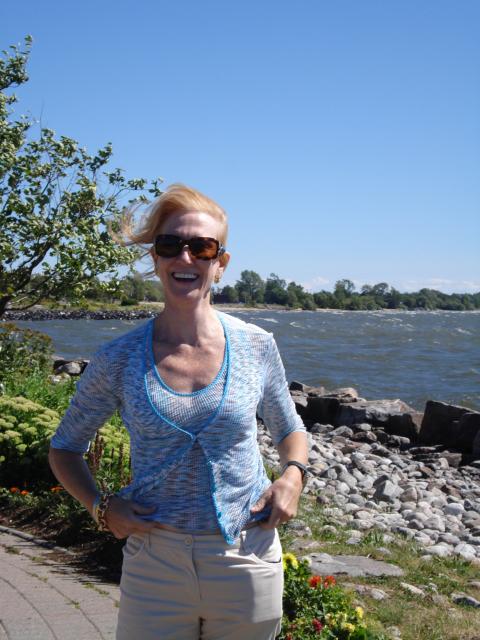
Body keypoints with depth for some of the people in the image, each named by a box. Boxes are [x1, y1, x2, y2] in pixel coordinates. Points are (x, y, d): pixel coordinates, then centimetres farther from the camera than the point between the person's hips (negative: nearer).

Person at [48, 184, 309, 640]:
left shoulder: (257, 347, -4)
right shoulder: (118, 360, -7)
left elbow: (289, 430, 13)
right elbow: (64, 448, 7)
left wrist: (292, 475, -7)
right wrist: (100, 507, -9)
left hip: (248, 563, 1)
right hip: (155, 565, 0)